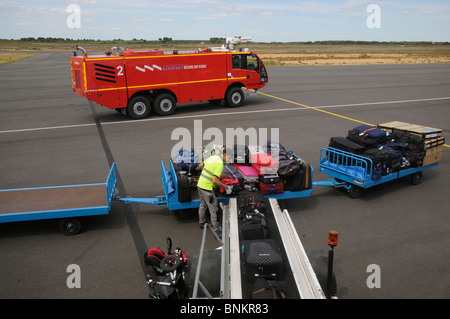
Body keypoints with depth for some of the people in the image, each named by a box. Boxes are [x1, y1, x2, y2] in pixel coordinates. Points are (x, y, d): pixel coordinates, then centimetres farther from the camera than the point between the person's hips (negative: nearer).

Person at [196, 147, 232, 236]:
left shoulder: (213, 157, 5)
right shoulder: (220, 164, -20)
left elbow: (200, 166, 19)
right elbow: (215, 181, -25)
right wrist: (226, 187, -16)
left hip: (200, 184, 9)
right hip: (207, 188, -9)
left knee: (203, 205, 27)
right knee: (213, 209, -1)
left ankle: (202, 223, 44)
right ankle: (218, 231, 5)